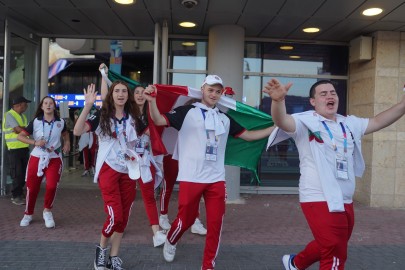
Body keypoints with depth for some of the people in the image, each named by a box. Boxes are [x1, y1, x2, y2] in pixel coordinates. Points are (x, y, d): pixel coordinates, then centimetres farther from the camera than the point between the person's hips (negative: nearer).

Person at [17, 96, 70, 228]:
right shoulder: (35, 122, -3)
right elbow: (20, 136, -5)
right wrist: (35, 142, -18)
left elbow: (65, 133, 24)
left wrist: (67, 143, 6)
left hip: (54, 159, 0)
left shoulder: (60, 122, 2)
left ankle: (47, 212, 9)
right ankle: (28, 214, 28)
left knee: (52, 186, -16)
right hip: (37, 158, 0)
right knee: (32, 187, 7)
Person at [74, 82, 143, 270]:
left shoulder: (133, 118, 8)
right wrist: (88, 105, -25)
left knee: (123, 217, 8)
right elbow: (77, 131, -16)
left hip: (129, 171, 4)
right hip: (109, 170, -4)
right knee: (115, 216, -13)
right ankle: (101, 248, 17)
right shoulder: (102, 116, -3)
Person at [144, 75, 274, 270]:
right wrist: (152, 101, -30)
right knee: (186, 219, 7)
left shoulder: (225, 119, 13)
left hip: (216, 179, 4)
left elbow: (248, 135, 18)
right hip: (191, 178, -4)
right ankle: (170, 242, 41)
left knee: (215, 223, 4)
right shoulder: (187, 112, -1)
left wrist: (276, 127, 12)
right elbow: (159, 120, -11)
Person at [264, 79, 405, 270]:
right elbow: (282, 121, -29)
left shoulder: (350, 123, 10)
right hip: (319, 200, -8)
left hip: (345, 202, 8)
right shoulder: (306, 122, -12)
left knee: (330, 247, 27)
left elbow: (378, 121, 17)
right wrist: (278, 100, -51)